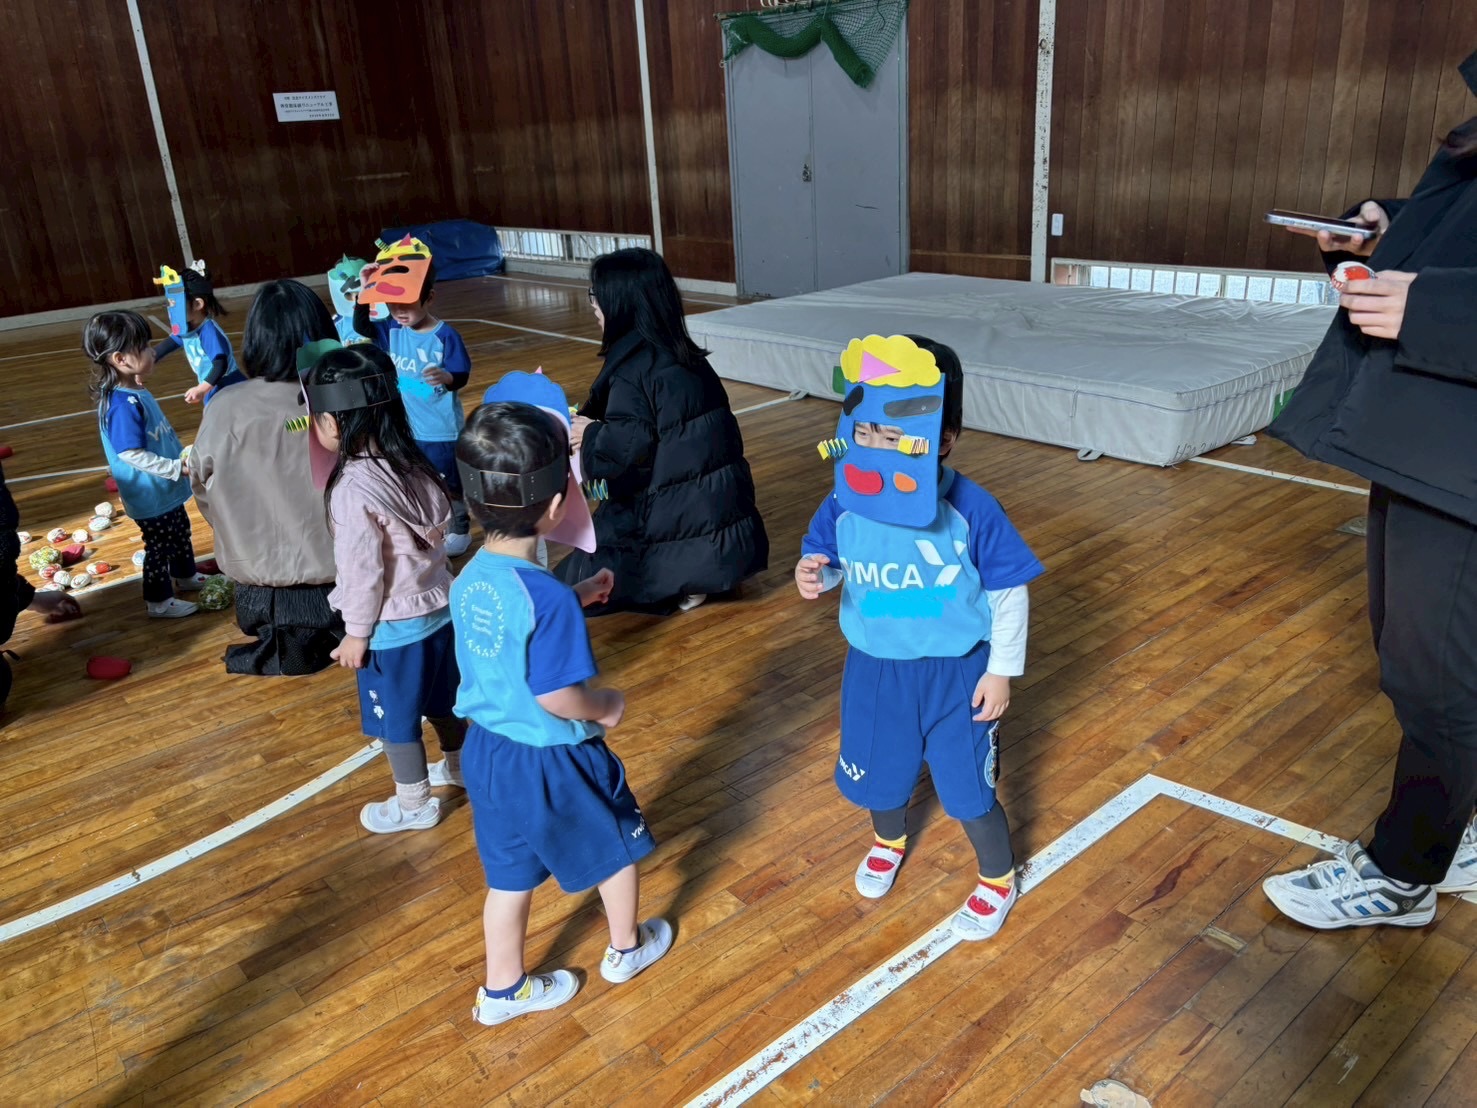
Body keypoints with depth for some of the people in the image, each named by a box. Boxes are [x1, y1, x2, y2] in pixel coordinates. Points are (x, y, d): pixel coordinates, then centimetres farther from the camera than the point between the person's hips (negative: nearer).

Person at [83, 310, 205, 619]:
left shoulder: (136, 393, 2)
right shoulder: (123, 405, -29)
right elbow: (131, 454, -30)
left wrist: (180, 458, 12)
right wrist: (176, 468, -28)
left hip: (165, 489, 10)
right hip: (151, 496, -10)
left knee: (180, 532, 27)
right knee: (160, 546, 5)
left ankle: (186, 576, 47)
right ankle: (159, 601, 21)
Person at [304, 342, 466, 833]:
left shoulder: (352, 489, -25)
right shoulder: (411, 463, -3)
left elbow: (363, 571, -21)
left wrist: (356, 632, -9)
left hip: (392, 626, -7)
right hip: (438, 607, 8)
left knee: (396, 719, 12)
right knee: (439, 698, 27)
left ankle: (414, 804, 29)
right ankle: (457, 765, 47)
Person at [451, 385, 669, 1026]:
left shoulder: (471, 578, -5)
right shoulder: (548, 597, -31)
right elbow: (557, 697, -28)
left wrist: (575, 599, 9)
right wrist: (609, 707, -10)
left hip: (487, 749, 7)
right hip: (552, 761, -6)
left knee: (509, 875, 23)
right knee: (616, 847, 22)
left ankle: (502, 990, 40)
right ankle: (626, 949, 45)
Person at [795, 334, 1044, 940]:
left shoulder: (972, 511, -23)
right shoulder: (844, 506, -15)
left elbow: (1009, 594, -11)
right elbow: (827, 561, 3)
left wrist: (1001, 672, -8)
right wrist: (812, 575, -21)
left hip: (956, 674, -3)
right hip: (874, 668, 4)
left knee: (968, 789, 10)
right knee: (878, 772, 23)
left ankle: (998, 880, 41)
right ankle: (889, 841, 59)